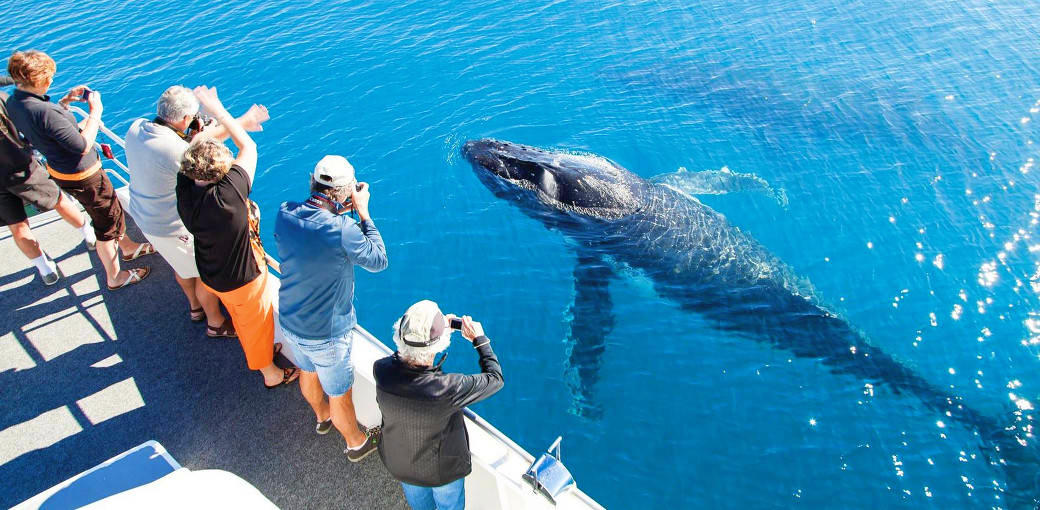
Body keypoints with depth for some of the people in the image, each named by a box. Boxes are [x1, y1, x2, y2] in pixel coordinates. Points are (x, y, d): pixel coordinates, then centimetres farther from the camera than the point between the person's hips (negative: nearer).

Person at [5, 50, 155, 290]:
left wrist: (65, 102, 6)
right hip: (82, 176, -9)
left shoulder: (13, 102, -6)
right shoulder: (44, 112, -34)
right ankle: (114, 277, 27)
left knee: (112, 209, 29)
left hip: (59, 169, 9)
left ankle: (128, 247, 51)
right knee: (106, 224, 11)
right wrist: (95, 111, -20)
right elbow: (83, 146, -29)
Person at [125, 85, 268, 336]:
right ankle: (215, 323, 34)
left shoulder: (136, 128, -10)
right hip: (172, 228, -9)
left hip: (144, 217, 9)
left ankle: (195, 306, 54)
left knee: (182, 266, 31)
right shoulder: (175, 150, -36)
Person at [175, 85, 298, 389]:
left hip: (211, 276, 6)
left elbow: (194, 147, -3)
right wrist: (218, 110, -18)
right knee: (257, 322, 20)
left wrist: (214, 117, -2)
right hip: (243, 280, -6)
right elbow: (249, 147, -26)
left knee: (241, 318, 31)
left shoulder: (185, 189, -22)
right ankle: (270, 374, 43)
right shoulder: (228, 195, -38)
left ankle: (259, 351, 58)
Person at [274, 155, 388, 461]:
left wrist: (337, 212, -2)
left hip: (289, 322, 7)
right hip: (327, 333, -6)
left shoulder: (284, 214, -13)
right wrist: (362, 212, -14)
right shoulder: (342, 230, -32)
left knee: (308, 373, 34)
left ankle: (322, 416, 63)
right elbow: (379, 261, -16)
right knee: (340, 395, 19)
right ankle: (356, 444, 45)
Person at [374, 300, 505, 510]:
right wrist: (479, 339, -14)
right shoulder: (446, 389, -43)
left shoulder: (381, 370, -31)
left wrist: (441, 330, -6)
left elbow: (403, 355, -6)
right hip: (441, 470, -4)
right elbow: (495, 378, -26)